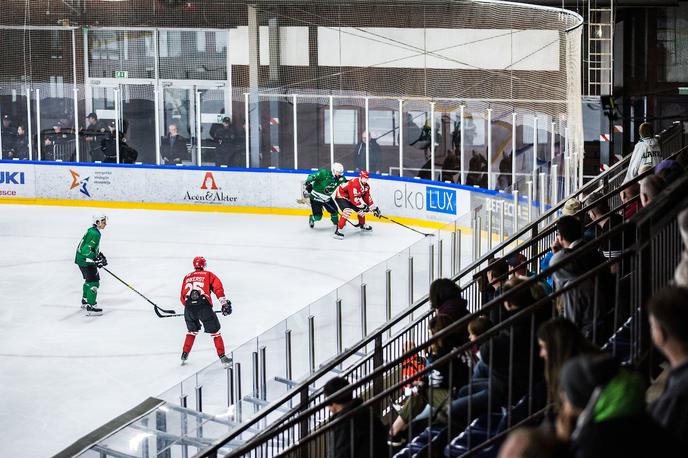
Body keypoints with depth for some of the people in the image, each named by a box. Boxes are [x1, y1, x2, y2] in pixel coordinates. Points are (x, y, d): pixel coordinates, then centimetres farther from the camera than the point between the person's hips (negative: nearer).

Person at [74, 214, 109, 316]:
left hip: (82, 260, 11)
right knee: (93, 282, -12)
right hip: (85, 260, -11)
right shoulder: (94, 234, -22)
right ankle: (90, 307, -14)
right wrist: (96, 260, -27)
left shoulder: (92, 230, 10)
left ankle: (85, 301, 43)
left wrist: (100, 254, 21)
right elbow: (87, 250, -29)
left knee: (89, 280, 27)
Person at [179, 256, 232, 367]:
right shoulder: (208, 275, 15)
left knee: (192, 330, 27)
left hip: (189, 307, 3)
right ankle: (222, 357, -4)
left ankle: (184, 355, 26)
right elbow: (218, 288, 0)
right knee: (215, 331, 5)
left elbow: (182, 297, 25)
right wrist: (224, 302, -5)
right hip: (203, 306, -3)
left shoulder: (187, 277, 25)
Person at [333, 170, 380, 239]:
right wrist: (363, 206, -28)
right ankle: (338, 230, -33)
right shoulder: (355, 184, -31)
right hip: (341, 195, -9)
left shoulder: (366, 186, -1)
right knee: (347, 211, -29)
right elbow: (354, 198, -33)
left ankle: (363, 225, 40)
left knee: (360, 210, 11)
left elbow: (367, 198, 5)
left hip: (349, 198, 9)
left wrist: (374, 208, 0)